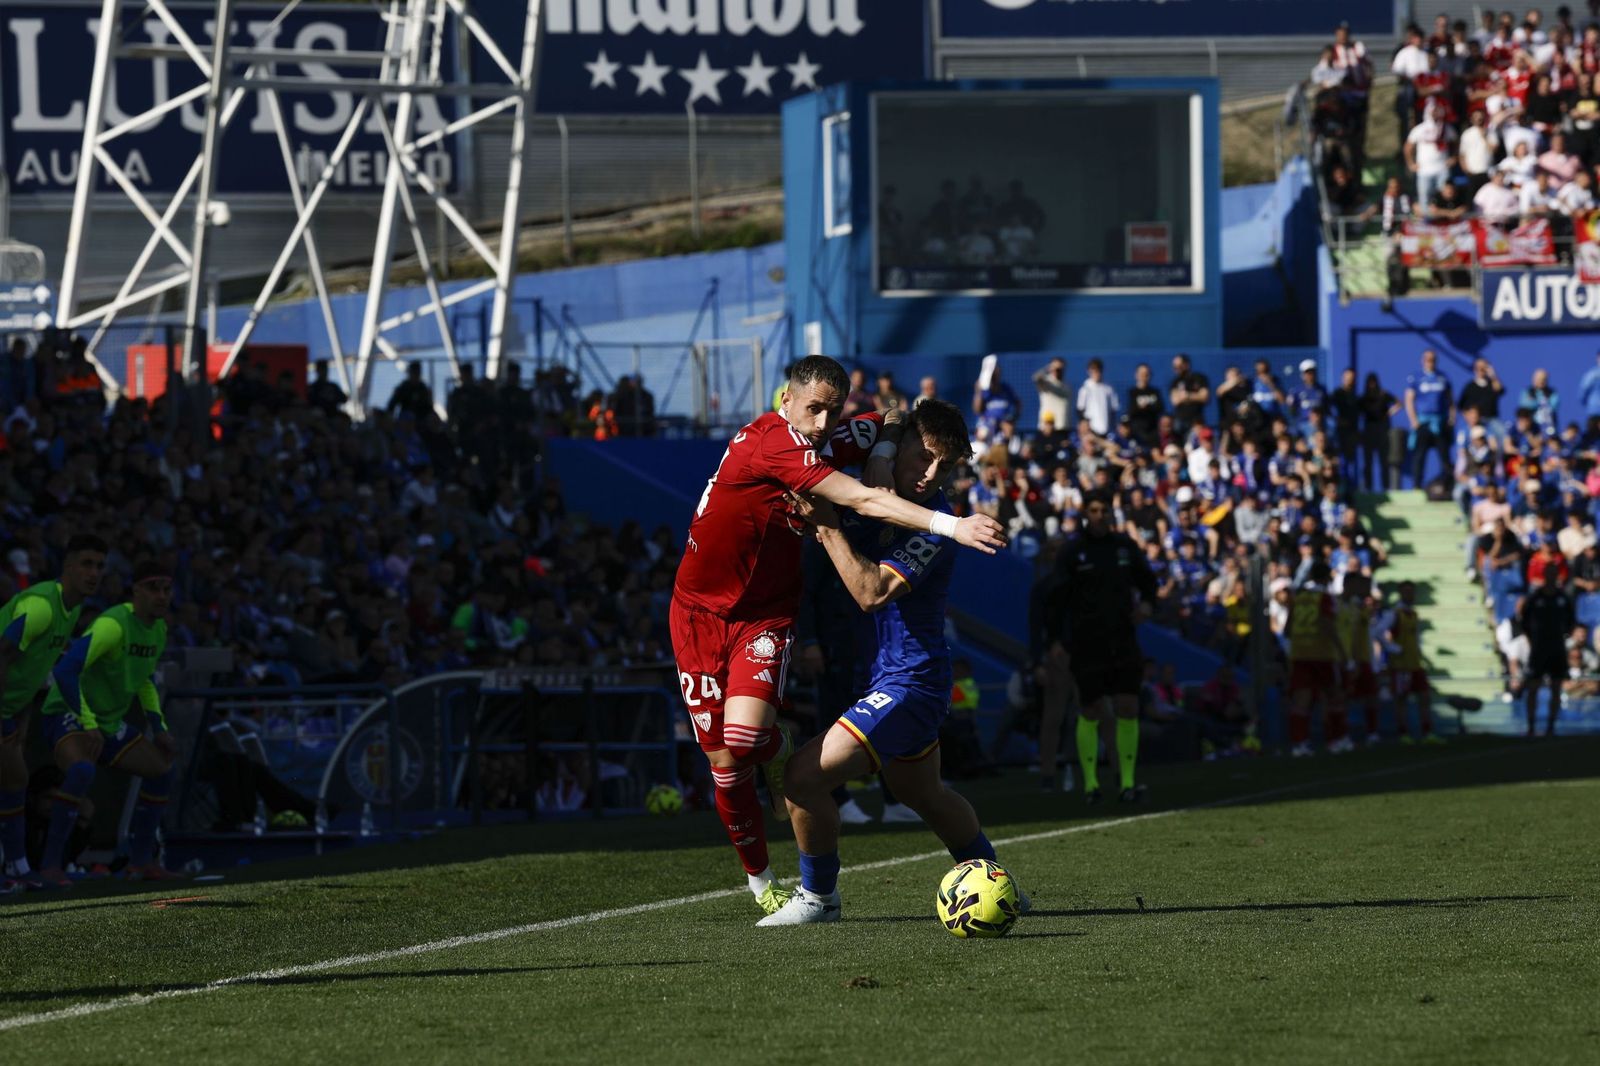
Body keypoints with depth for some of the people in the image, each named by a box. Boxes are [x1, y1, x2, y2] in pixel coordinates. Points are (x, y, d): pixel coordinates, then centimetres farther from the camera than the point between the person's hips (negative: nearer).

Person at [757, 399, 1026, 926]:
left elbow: (873, 591, -31)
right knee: (925, 795, 27)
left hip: (907, 680, -10)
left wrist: (828, 526, -30)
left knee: (805, 776, -15)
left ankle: (818, 896, 2)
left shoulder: (933, 526, -22)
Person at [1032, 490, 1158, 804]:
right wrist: (1053, 641, -9)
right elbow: (1054, 598, -2)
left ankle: (1128, 782, 0)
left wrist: (1147, 603, -3)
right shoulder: (1071, 551, -2)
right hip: (1085, 645, -2)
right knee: (1090, 714, 0)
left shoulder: (1125, 546, 8)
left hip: (1123, 641, 2)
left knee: (1128, 709, -5)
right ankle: (1090, 782, 12)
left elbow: (1147, 580, 20)